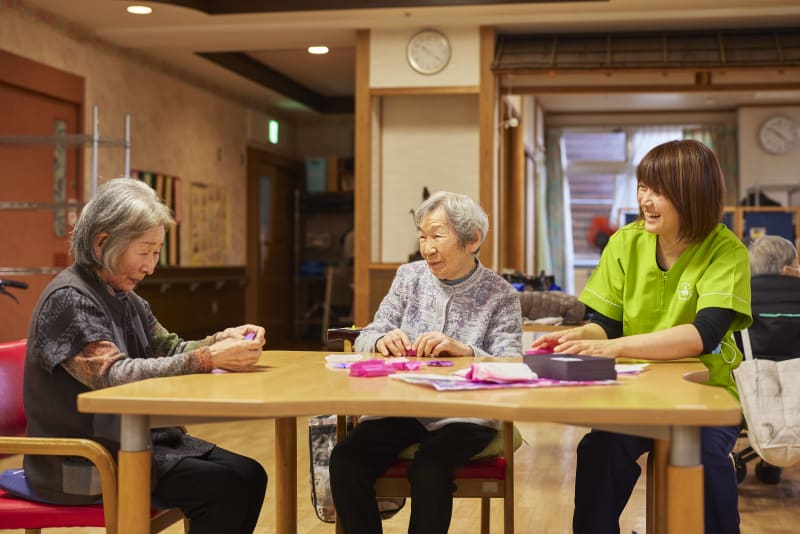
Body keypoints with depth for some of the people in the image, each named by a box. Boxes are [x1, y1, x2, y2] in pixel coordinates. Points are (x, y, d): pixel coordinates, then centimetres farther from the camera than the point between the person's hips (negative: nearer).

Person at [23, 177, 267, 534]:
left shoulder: (126, 299, 11)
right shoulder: (68, 299, -17)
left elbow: (169, 351, 12)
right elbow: (114, 375, -28)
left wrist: (223, 340, -9)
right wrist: (210, 359, -33)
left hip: (132, 439, 9)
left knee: (249, 476, -2)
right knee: (223, 489, -19)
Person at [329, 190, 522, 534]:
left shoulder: (500, 295, -1)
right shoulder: (409, 277, 9)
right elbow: (365, 338, 8)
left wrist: (464, 350, -29)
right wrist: (382, 340, -16)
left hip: (464, 414, -3)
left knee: (429, 471, -33)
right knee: (346, 460, -23)